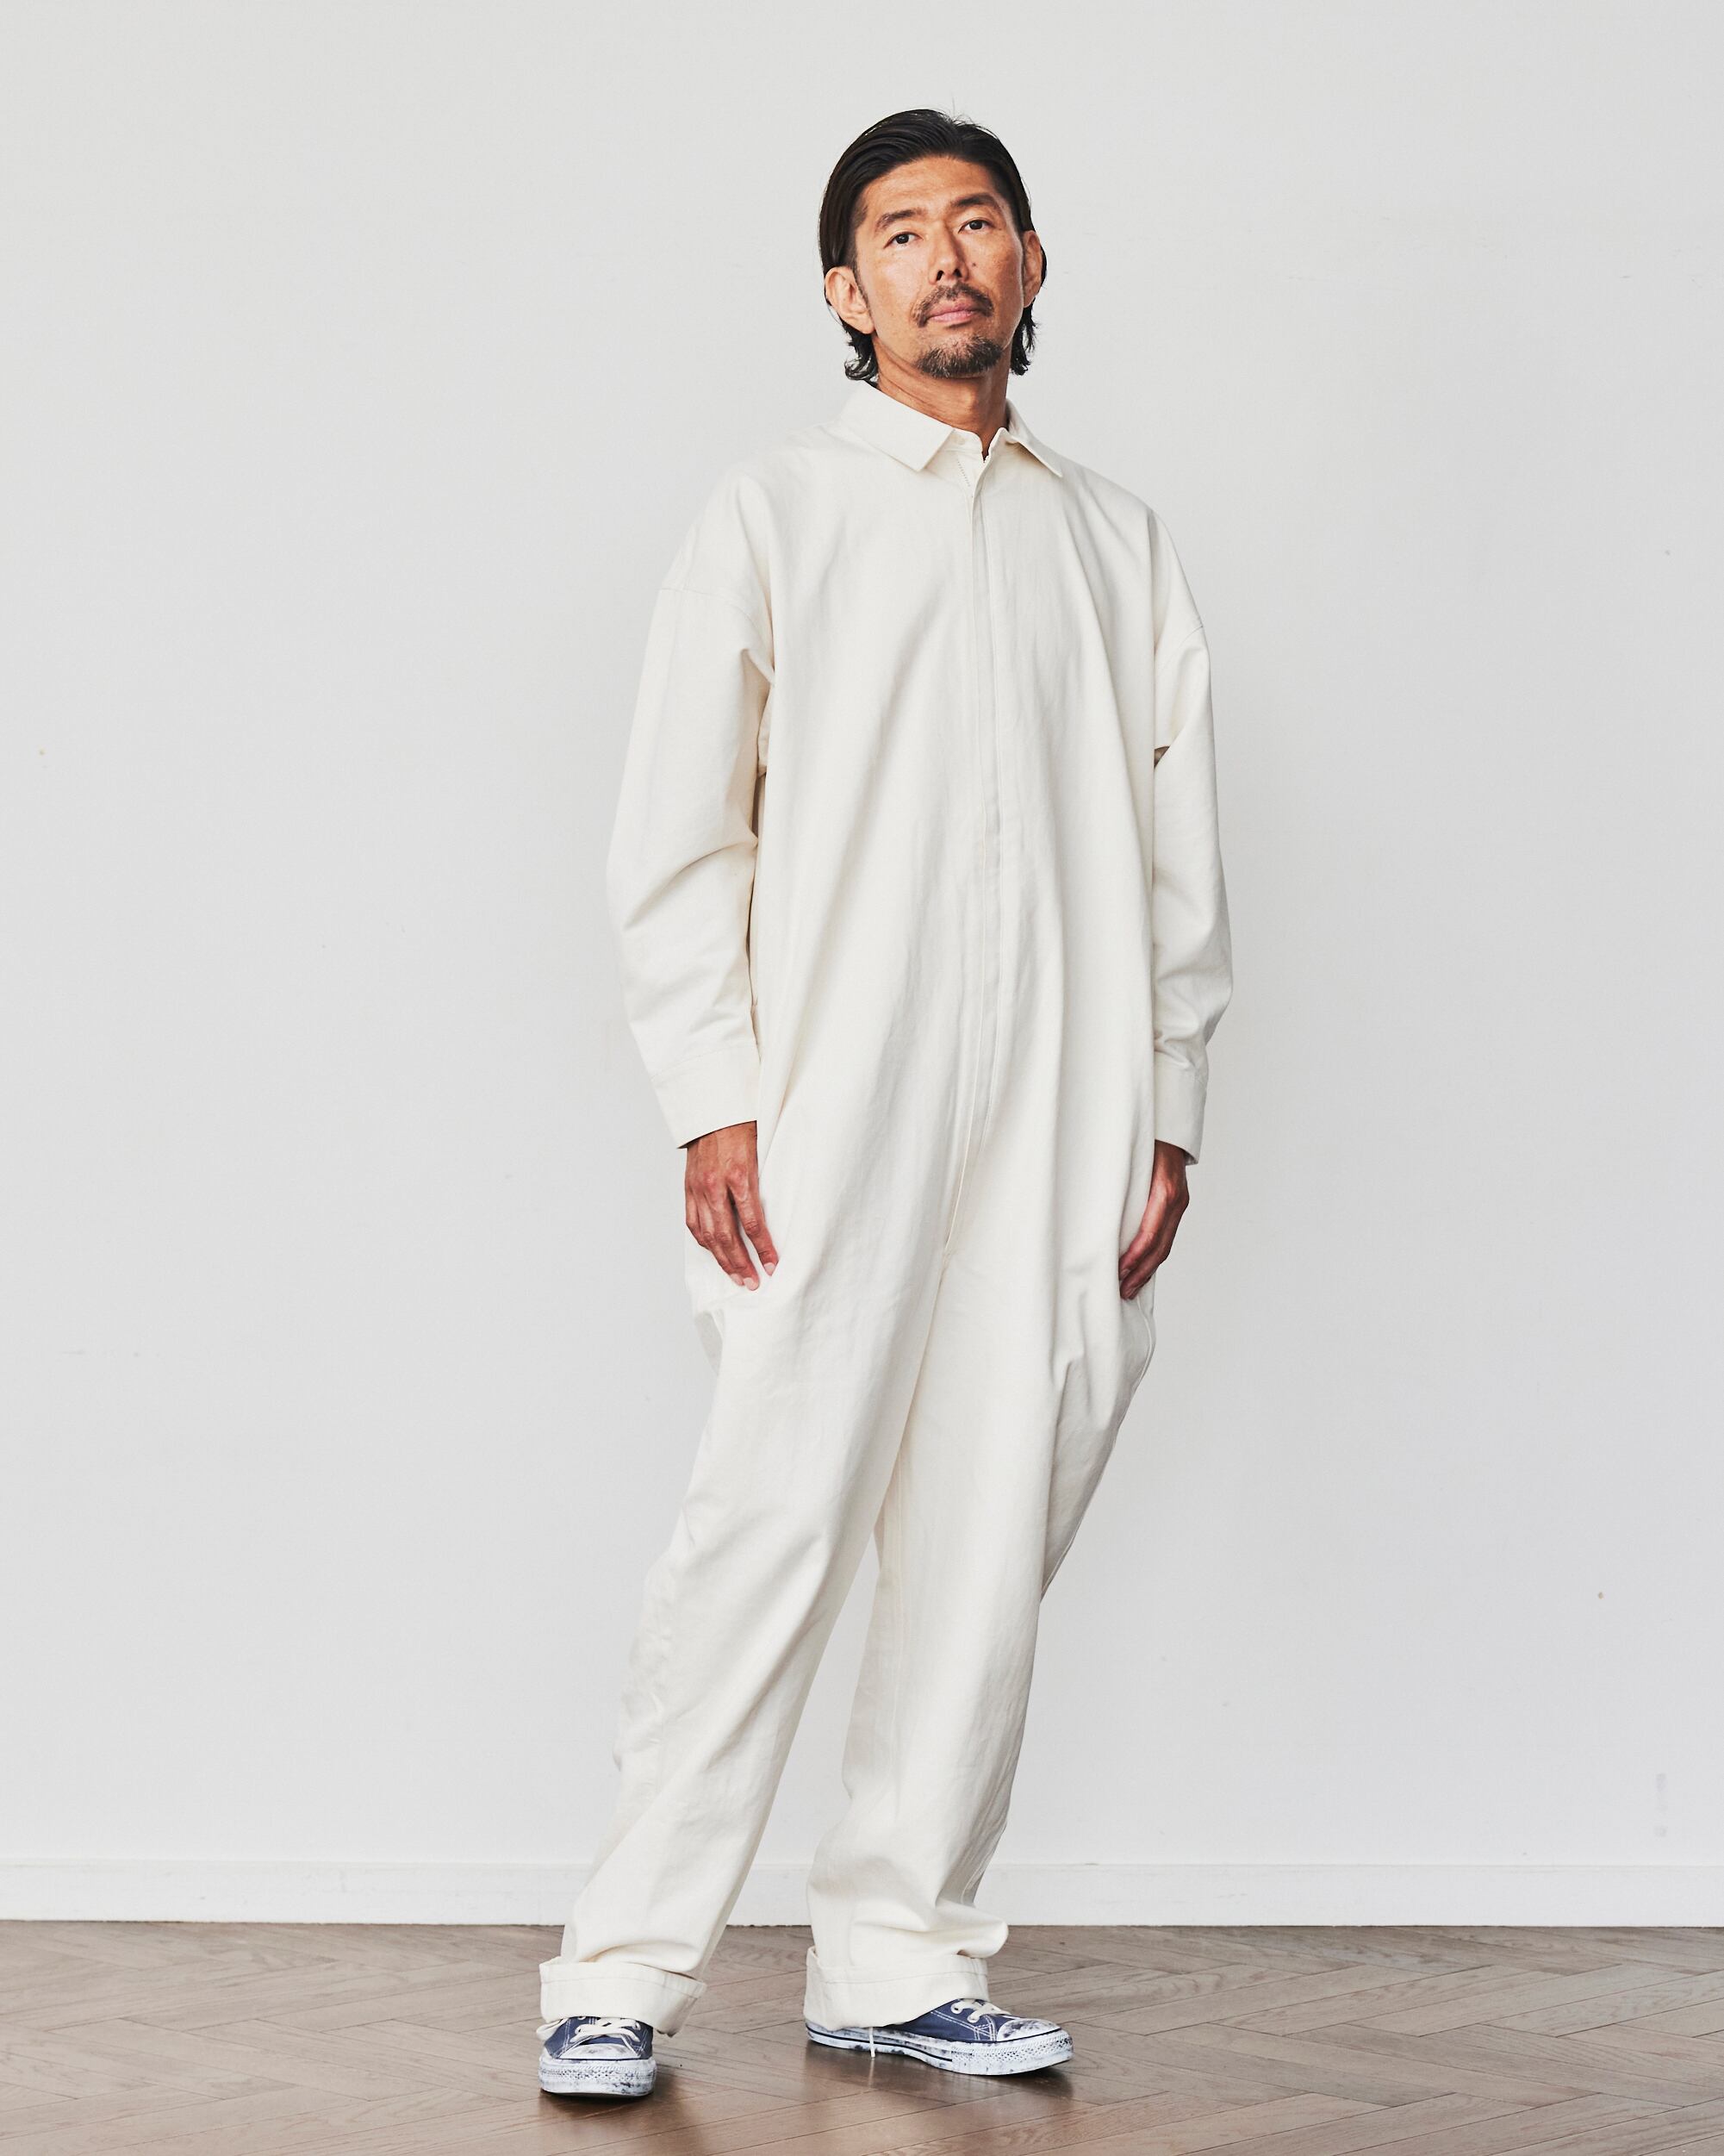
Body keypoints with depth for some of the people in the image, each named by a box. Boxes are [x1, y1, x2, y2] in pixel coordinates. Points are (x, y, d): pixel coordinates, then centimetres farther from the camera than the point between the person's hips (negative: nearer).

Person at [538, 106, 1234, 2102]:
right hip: (834, 1119, -3)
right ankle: (625, 1968, -3)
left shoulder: (1115, 545, 17)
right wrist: (713, 1105, -7)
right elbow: (678, 835, 3)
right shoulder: (775, 514, 8)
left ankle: (898, 1958, 12)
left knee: (993, 1543, 2)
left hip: (1061, 1135, 3)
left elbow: (1180, 855, 16)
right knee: (776, 1523, -10)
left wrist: (1168, 1114, 7)